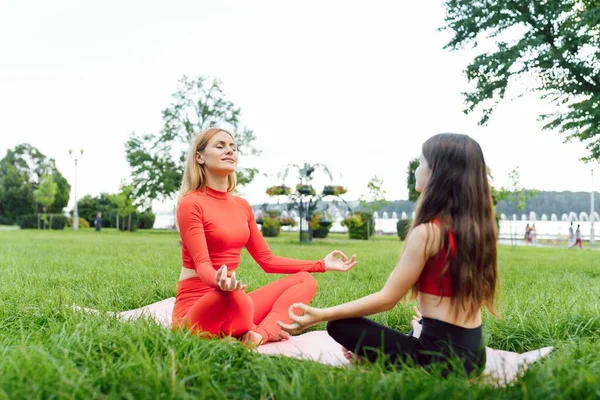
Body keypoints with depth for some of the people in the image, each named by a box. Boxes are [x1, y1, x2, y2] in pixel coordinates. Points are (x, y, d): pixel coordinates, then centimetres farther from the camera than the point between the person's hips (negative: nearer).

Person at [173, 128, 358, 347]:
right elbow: (202, 265, -20)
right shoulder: (190, 203, -10)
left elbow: (267, 260, 13)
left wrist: (322, 264, 10)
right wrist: (219, 280, -44)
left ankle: (259, 335, -25)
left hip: (231, 304, 8)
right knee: (234, 295, -40)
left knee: (305, 280, -1)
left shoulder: (242, 205, 11)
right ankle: (258, 333, -7)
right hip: (194, 309, -8)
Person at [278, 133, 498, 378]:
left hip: (441, 354, -8)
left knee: (341, 326, 0)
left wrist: (320, 315, -15)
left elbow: (387, 299, -16)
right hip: (474, 355, 8)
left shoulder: (428, 232, -19)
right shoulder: (478, 226, 3)